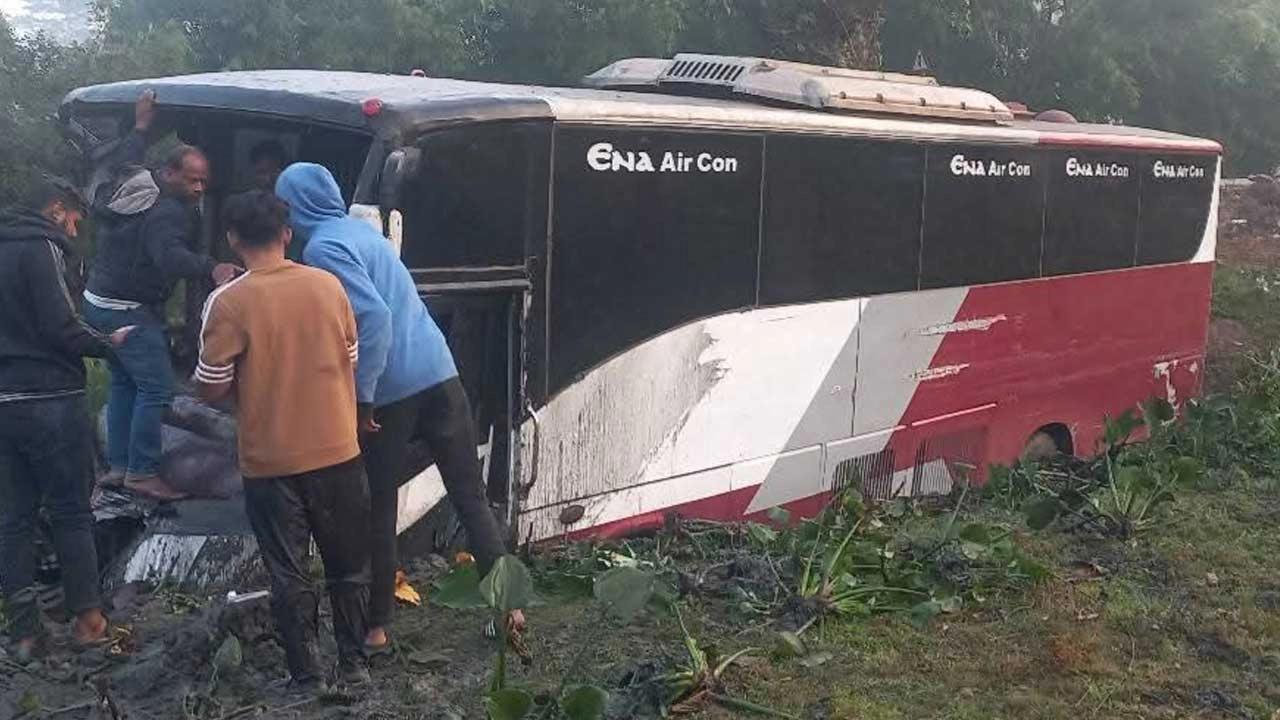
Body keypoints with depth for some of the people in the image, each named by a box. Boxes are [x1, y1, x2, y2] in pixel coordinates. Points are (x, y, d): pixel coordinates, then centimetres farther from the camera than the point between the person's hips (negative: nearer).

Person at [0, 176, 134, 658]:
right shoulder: (41, 248, -10)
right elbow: (59, 327, -18)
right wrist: (108, 344, -3)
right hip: (49, 401, -7)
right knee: (71, 513, 4)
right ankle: (88, 618, 11)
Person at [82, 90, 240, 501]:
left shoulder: (129, 188, 6)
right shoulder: (167, 213, -23)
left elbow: (125, 160, 29)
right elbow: (170, 257, -41)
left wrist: (141, 126, 40)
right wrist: (211, 268, -56)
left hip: (100, 301, 11)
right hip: (128, 310, -10)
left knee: (124, 383, 17)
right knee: (157, 387, -10)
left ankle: (118, 466, 20)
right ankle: (142, 472, -8)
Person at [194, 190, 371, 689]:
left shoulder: (228, 302, -13)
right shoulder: (328, 286, -2)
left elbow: (210, 390, -8)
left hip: (270, 462, -3)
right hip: (337, 451, 3)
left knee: (290, 575, 10)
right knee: (349, 566, 17)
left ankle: (306, 677, 17)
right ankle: (354, 664, 25)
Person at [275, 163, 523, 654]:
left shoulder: (322, 248, -9)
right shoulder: (360, 230, 16)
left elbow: (374, 316, -20)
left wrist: (362, 396, -17)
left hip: (390, 389, -6)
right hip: (439, 373, 7)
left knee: (378, 510, 7)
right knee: (471, 497, 9)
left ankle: (377, 628, 16)